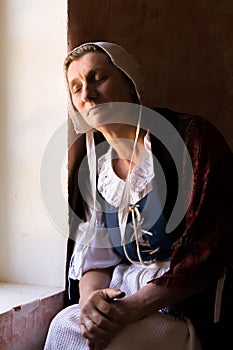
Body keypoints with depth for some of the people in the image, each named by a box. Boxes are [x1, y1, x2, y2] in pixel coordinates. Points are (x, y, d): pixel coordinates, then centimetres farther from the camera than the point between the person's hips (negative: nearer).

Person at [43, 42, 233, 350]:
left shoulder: (192, 137, -8)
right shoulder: (93, 165, 9)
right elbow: (95, 254, 8)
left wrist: (134, 307, -22)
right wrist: (91, 297, -17)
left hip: (190, 299, -5)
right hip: (121, 296, 5)